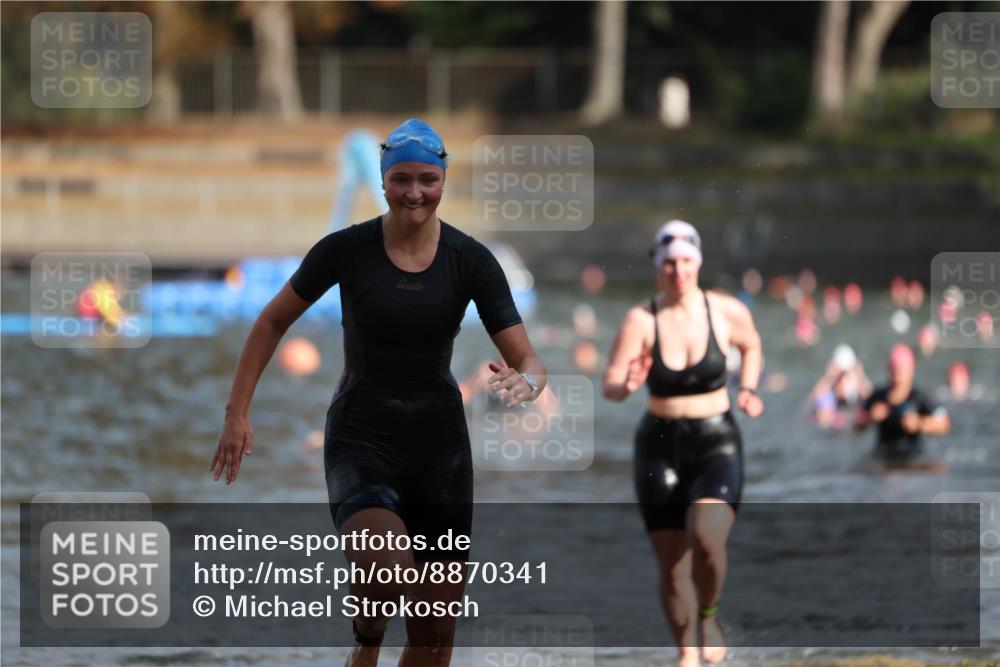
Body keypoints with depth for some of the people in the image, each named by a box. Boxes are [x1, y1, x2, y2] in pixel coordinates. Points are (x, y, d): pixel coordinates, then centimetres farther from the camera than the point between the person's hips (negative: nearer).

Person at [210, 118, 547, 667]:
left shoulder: (472, 261, -6)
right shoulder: (346, 250, -9)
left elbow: (528, 361, -7)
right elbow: (272, 322, 5)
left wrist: (525, 384, -31)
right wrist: (237, 412, 2)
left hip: (439, 442, 2)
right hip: (360, 441, -2)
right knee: (385, 572, -31)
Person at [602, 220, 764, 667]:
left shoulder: (727, 312, -5)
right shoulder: (641, 320, -10)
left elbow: (751, 345, 18)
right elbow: (609, 385, -13)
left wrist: (748, 389, 3)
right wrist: (626, 386, -34)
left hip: (716, 444, -1)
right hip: (661, 446, 1)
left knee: (706, 541, -25)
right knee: (672, 566, 1)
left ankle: (708, 616, 5)